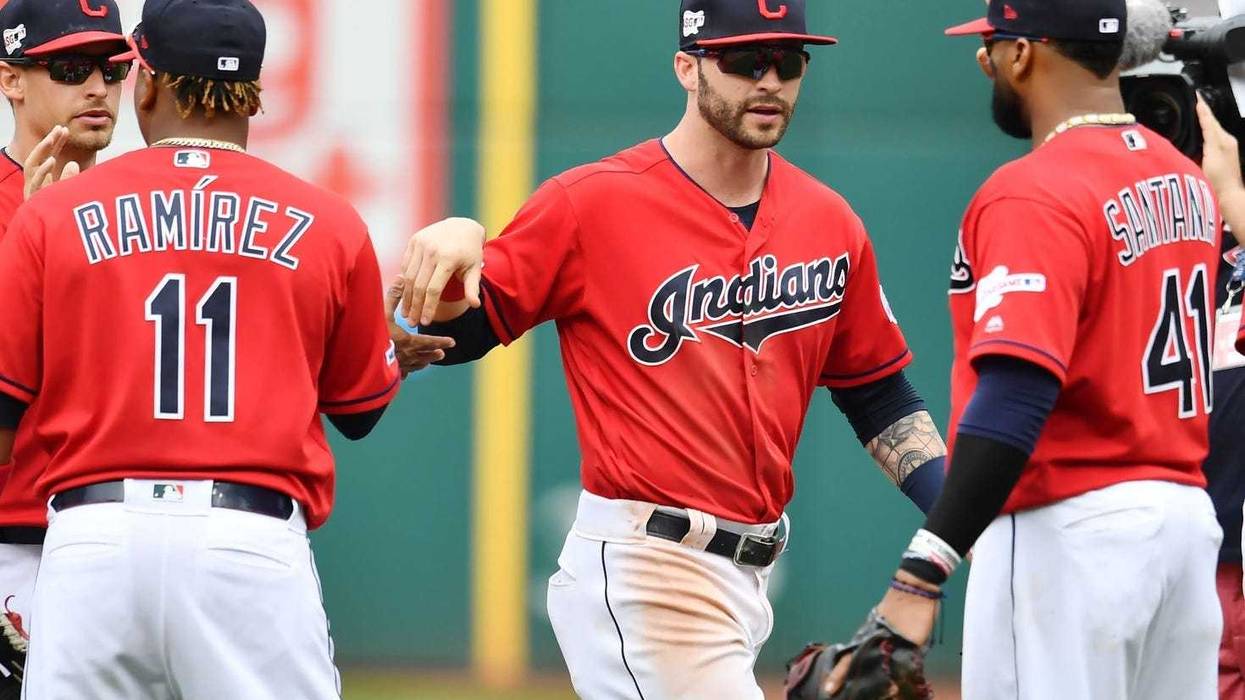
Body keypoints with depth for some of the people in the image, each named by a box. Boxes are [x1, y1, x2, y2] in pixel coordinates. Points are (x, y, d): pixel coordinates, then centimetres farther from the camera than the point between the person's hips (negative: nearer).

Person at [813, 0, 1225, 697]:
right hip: (1189, 516, 9)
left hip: (1068, 534, -9)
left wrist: (920, 580, -32)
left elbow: (1016, 397, -27)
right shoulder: (1189, 183, 12)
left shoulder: (1035, 194, -16)